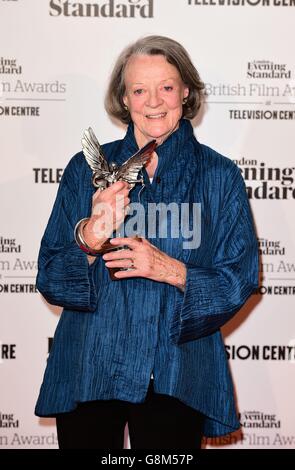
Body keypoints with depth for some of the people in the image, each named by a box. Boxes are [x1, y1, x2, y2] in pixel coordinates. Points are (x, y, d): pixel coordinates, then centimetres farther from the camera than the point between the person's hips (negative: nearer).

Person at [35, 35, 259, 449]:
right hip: (87, 367, 1)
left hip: (175, 377, -1)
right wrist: (91, 238, -20)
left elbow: (240, 281, -3)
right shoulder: (87, 168, 3)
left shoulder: (220, 176, 0)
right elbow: (50, 278, 1)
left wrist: (170, 270, -19)